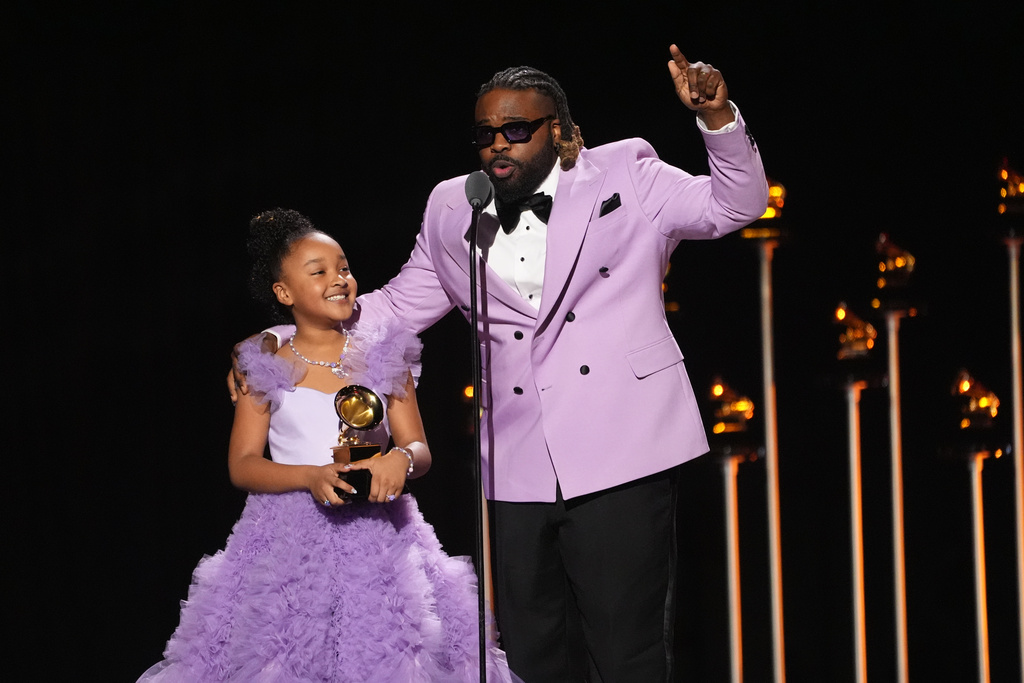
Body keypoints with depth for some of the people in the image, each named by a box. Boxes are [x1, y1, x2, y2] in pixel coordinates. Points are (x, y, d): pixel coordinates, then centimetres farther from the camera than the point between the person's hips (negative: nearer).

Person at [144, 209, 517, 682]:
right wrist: (311, 476, -15)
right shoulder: (268, 370, 7)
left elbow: (420, 449, 8)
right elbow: (242, 465, 2)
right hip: (290, 543, -1)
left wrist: (402, 458, -17)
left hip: (376, 540, 1)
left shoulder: (381, 358, 9)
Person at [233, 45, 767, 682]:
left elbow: (736, 204, 2)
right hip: (519, 473, 4)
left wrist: (717, 116, -17)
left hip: (618, 460, -4)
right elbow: (399, 305, 23)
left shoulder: (624, 177, 5)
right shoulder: (454, 212, 14)